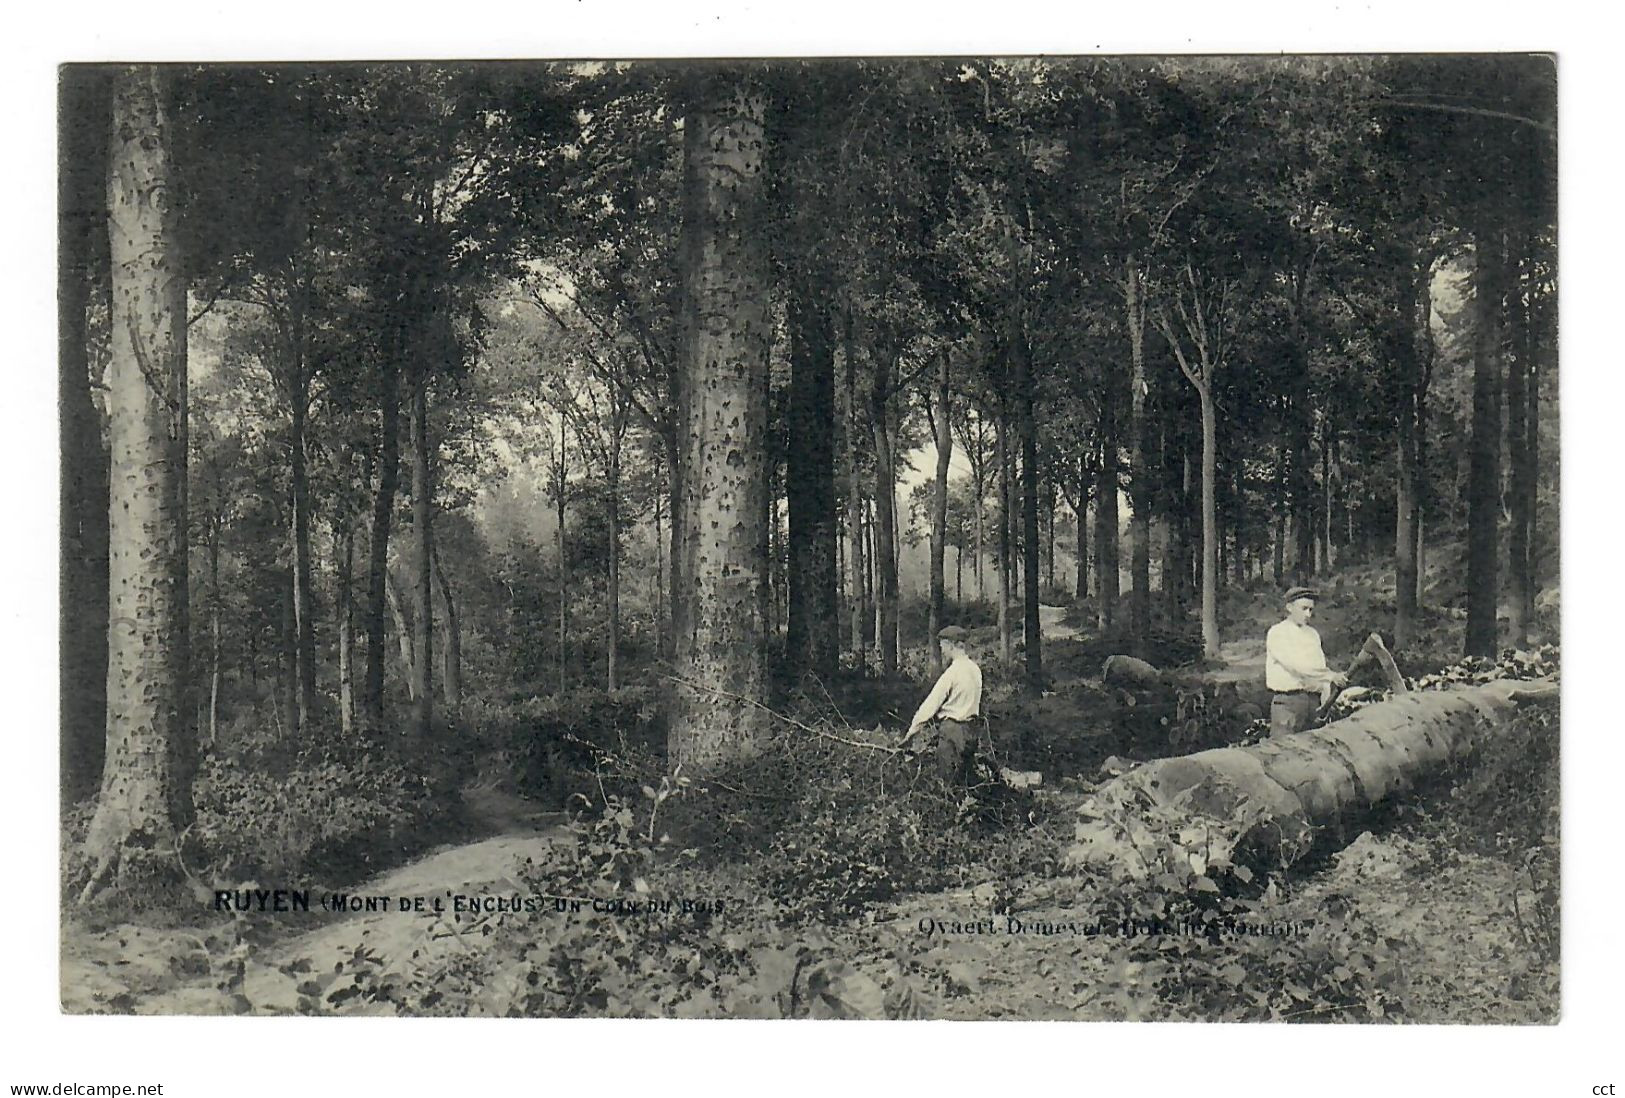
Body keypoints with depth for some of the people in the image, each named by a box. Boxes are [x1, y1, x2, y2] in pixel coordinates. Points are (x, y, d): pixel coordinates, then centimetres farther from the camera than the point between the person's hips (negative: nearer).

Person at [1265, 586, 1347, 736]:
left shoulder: (1313, 634, 18)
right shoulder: (1277, 633, -4)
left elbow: (1321, 666, 15)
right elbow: (1296, 665, -17)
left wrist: (1327, 701, 3)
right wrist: (1331, 675, -22)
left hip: (1313, 699, 6)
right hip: (1287, 699, -6)